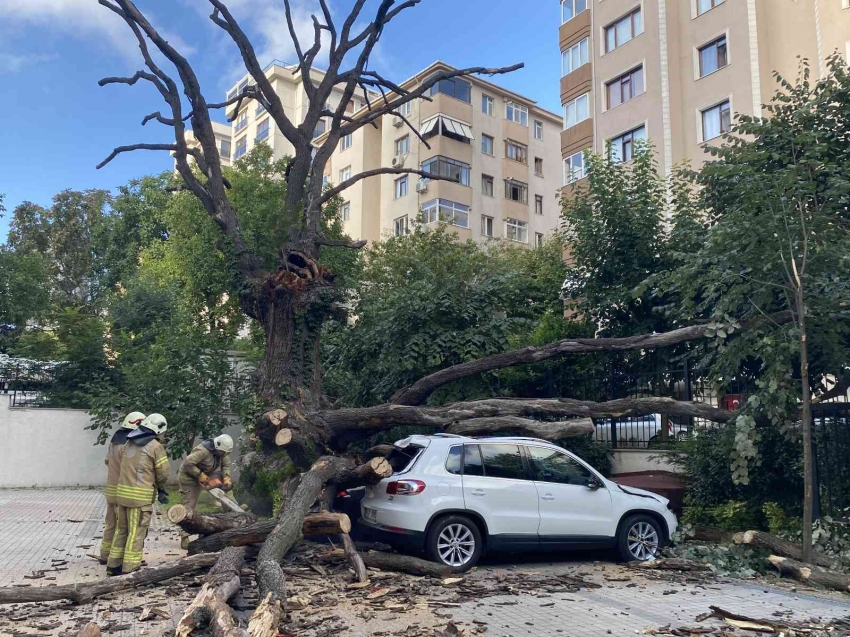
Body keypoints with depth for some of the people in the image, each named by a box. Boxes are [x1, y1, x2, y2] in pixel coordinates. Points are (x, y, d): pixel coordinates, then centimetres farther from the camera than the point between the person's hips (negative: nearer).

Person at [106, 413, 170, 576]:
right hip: (141, 496, -7)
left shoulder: (130, 443, 10)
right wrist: (161, 489, 14)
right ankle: (129, 570, 2)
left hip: (122, 492, 7)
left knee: (122, 530, 17)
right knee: (137, 534, 0)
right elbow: (163, 473, -7)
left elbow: (127, 468, 10)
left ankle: (113, 566, 24)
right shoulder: (156, 446, -10)